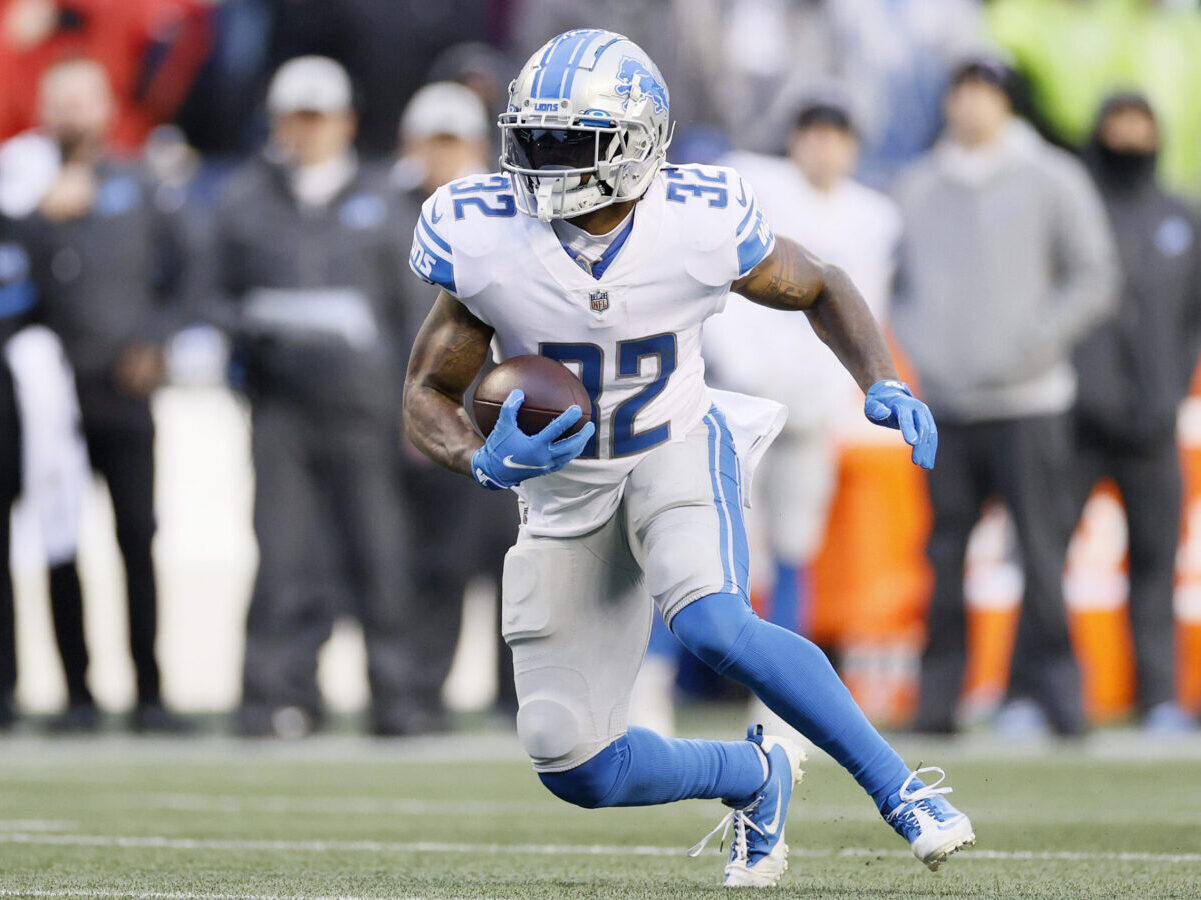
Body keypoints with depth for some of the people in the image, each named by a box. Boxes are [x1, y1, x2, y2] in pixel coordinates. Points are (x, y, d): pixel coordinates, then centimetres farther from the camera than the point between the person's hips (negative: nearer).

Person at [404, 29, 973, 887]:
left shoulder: (700, 223, -20)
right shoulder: (485, 238, -20)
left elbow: (819, 287, 1)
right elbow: (427, 396, -11)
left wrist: (884, 382, -16)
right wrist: (485, 463, -32)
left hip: (678, 452, -2)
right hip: (563, 488, 2)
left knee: (713, 624, -34)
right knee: (577, 768, -2)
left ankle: (902, 790, -20)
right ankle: (754, 775, 27)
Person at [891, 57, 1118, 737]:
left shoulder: (1051, 180, 4)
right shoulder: (919, 188, 13)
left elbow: (1094, 279, 2)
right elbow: (902, 283, 20)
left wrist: (1032, 345, -10)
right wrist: (920, 350, 1)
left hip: (1029, 402, -3)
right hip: (944, 405, 3)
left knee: (1041, 547, -8)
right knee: (946, 552, 1)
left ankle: (1043, 687, -3)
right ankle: (939, 695, 4)